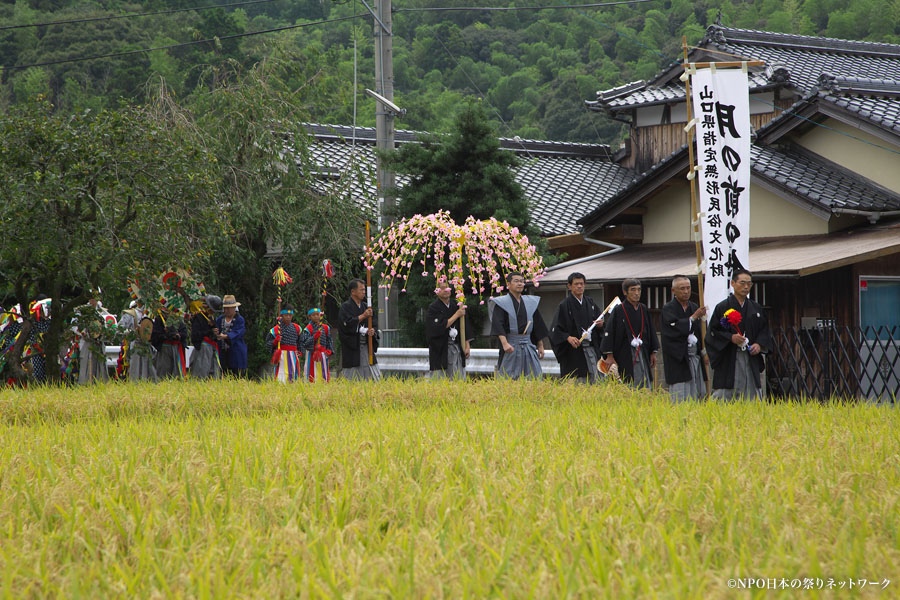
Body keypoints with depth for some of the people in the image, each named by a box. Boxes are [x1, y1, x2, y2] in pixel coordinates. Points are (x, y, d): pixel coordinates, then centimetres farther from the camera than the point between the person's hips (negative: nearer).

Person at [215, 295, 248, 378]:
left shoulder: (240, 320, -3)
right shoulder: (220, 319, 13)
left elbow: (237, 333, -16)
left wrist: (225, 336, -32)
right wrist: (216, 333, -18)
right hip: (223, 352, 4)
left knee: (237, 376, -7)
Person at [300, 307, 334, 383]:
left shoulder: (325, 328, 9)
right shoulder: (308, 329, -6)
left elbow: (329, 340, 19)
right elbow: (304, 343, -15)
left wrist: (330, 350, 3)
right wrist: (314, 337, -24)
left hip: (323, 355, 4)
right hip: (311, 355, -4)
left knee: (324, 376, 5)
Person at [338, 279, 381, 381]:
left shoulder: (365, 306, 15)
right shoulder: (345, 307, -4)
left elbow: (374, 324, 15)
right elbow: (347, 324, -19)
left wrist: (373, 330, -8)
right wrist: (363, 316, -18)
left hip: (366, 348, 6)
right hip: (352, 349, -6)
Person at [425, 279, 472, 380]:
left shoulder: (456, 305, 8)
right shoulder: (433, 308, -6)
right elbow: (440, 327, -17)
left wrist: (467, 345, 5)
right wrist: (457, 315, -13)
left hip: (457, 348, 4)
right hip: (441, 349, -4)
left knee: (458, 379, 3)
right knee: (438, 379, -4)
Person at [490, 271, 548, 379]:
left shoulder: (530, 302, 12)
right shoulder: (502, 303, -4)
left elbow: (538, 326, 16)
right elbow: (498, 325, -17)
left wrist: (540, 346, 12)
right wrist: (504, 343, -30)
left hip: (528, 345, 4)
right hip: (511, 345, -4)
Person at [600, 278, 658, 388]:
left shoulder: (644, 310, 8)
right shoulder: (618, 310, -7)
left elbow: (651, 331, 16)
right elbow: (609, 332, -9)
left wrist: (653, 352, 13)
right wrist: (609, 356, -14)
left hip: (642, 353, 5)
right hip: (624, 355, -5)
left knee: (644, 387, 3)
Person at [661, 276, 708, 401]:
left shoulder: (694, 307, 14)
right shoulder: (668, 309, -4)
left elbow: (700, 332, 17)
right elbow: (676, 328, -20)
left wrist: (704, 351, 5)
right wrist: (694, 317, -19)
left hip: (695, 356, 6)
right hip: (678, 359, -6)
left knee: (699, 397, 5)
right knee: (681, 400, -9)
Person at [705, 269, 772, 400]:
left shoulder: (756, 308, 14)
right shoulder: (722, 308, 0)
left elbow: (764, 330, 16)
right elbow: (713, 332, -4)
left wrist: (759, 344, -3)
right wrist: (730, 338, -18)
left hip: (751, 359, 4)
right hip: (728, 362, -4)